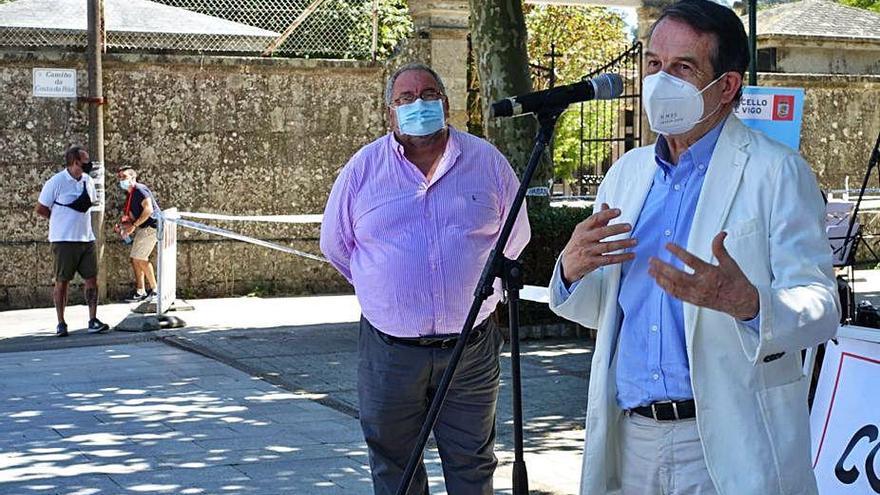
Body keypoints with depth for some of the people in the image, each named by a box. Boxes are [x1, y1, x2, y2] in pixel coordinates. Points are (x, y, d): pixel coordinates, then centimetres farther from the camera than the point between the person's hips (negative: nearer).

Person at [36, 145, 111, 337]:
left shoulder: (88, 181, 8)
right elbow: (41, 209, -4)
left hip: (87, 238, 5)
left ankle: (93, 321, 5)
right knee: (62, 281, 1)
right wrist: (61, 220, 2)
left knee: (92, 278, 1)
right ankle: (61, 323, 8)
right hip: (64, 240, -5)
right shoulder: (56, 182, -10)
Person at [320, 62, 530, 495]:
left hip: (471, 349, 0)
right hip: (389, 351, 0)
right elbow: (335, 244, 13)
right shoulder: (363, 168, 1)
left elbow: (514, 240, 15)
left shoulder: (488, 162, 3)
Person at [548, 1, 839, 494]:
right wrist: (571, 270, -7)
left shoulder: (778, 172, -7)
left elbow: (821, 307, -13)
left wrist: (747, 302, -34)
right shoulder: (626, 173, 11)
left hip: (728, 446, -5)